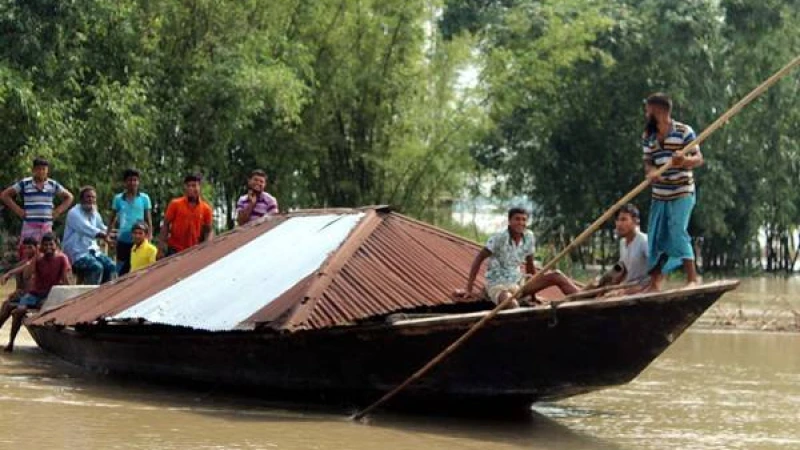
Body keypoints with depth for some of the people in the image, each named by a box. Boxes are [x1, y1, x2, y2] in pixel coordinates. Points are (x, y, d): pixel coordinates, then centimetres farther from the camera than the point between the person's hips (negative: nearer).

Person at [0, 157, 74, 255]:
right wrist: (18, 210, -1)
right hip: (29, 225, -3)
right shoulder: (24, 184, 2)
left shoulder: (53, 185, 9)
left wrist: (58, 211, 8)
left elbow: (69, 197, 20)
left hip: (47, 225, 3)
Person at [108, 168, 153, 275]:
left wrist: (149, 235, -6)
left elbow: (148, 219, 4)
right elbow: (113, 219, 11)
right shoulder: (118, 198, 5)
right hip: (122, 240, 1)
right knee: (122, 270, 5)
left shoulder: (144, 198, 2)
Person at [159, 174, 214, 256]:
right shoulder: (175, 204, -2)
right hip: (174, 250, -2)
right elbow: (166, 225, 0)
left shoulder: (205, 208, 2)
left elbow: (208, 230, 8)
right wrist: (163, 242, -9)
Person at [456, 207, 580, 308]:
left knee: (556, 276, -8)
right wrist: (469, 290, -16)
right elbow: (479, 259, -14)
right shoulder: (500, 238, -15)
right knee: (513, 304, -42)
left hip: (518, 283, 6)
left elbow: (530, 265, 12)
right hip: (498, 286, -6)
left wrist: (533, 292, 13)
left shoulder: (529, 237, 1)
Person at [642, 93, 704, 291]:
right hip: (659, 195, 6)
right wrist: (651, 172, -18)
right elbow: (648, 162, 6)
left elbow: (698, 159, -9)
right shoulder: (648, 137, 8)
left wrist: (685, 161, -32)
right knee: (656, 237, 6)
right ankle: (655, 284, 14)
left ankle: (692, 278, -15)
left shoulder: (684, 132, -9)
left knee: (678, 232, -18)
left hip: (682, 194, -6)